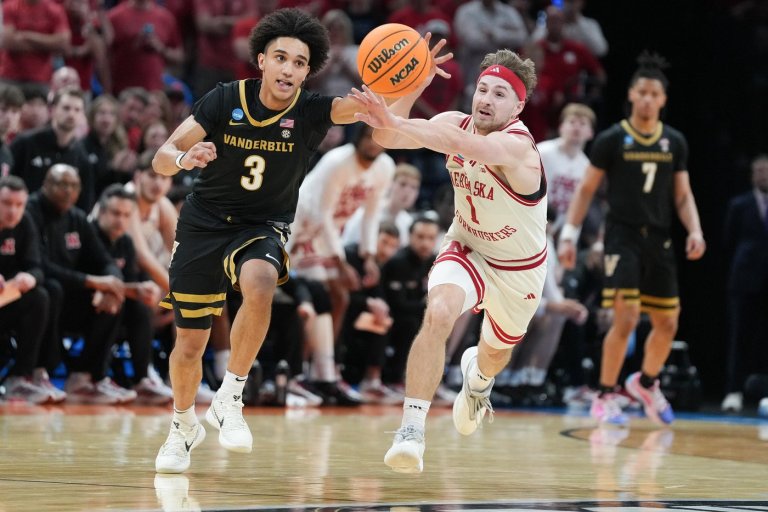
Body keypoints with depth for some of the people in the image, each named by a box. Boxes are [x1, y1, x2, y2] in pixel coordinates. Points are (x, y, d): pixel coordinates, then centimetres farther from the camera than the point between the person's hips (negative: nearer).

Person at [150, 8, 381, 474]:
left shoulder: (310, 112, -14)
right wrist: (184, 159, -36)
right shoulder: (225, 101, -12)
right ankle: (184, 427, 38)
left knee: (259, 285, -37)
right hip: (204, 224, 1)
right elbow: (162, 158, -12)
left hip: (263, 227, -1)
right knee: (190, 346, 6)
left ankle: (230, 399, -20)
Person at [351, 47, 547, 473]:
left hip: (519, 266, -2)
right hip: (466, 248, 2)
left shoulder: (517, 146, -35)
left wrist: (394, 124, -69)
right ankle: (411, 430, -29)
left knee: (495, 351, 22)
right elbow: (385, 139, -28)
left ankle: (477, 377, 62)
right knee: (438, 314, -30)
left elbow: (458, 144, -55)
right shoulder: (456, 123, -16)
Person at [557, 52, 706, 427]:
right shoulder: (612, 140, -3)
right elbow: (586, 189, 1)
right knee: (626, 317, -16)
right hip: (622, 236, -4)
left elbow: (683, 195, 12)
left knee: (667, 323, 9)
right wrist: (569, 234, -6)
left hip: (659, 240, 5)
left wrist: (695, 230, -5)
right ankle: (605, 397, -3)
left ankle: (647, 382, 36)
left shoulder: (675, 143, 8)